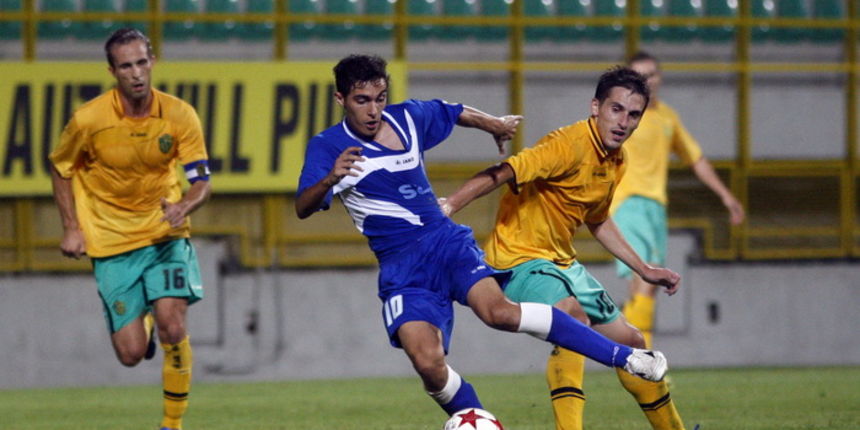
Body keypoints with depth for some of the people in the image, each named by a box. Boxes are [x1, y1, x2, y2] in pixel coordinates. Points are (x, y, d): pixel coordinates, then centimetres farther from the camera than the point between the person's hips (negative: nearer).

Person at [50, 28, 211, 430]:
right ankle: (143, 324, 35)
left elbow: (201, 181, -5)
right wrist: (72, 228, -2)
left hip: (165, 235, 0)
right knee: (131, 353, -5)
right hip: (110, 242, 0)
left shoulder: (180, 115, -9)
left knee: (172, 325, -20)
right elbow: (61, 170, 6)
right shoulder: (88, 120, -12)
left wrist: (183, 207, -27)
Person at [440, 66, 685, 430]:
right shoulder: (571, 145, -22)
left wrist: (645, 270, 27)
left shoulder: (616, 161, 6)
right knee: (573, 316, -36)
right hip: (519, 256, -10)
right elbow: (503, 173, -34)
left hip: (561, 261, 10)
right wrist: (449, 206, -48)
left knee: (629, 343, 17)